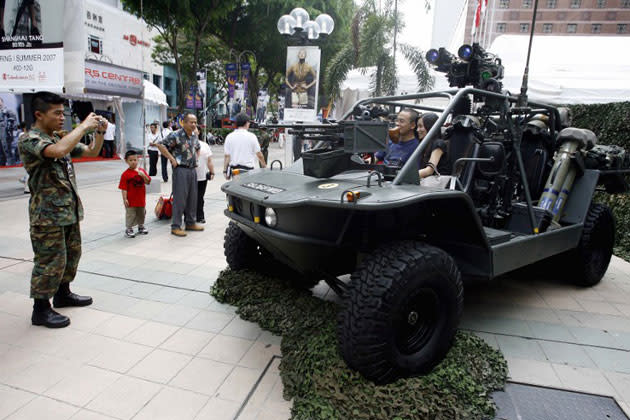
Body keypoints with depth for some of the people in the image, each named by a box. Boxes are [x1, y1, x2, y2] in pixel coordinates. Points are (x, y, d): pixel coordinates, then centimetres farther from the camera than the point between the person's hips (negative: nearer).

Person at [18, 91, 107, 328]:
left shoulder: (61, 139, 12)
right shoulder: (30, 140, -15)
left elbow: (92, 152, 18)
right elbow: (58, 151, -35)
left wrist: (99, 132, 0)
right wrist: (84, 126, -26)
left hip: (69, 211, 9)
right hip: (48, 214, -9)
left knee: (72, 254, 19)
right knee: (50, 262, -1)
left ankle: (62, 294, 37)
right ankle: (41, 309, 14)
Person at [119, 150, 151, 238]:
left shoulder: (142, 171, 2)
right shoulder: (125, 174, -11)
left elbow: (148, 182, -1)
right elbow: (124, 188, -12)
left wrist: (143, 175, -19)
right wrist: (125, 199, -16)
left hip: (141, 199, 5)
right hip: (131, 200, -5)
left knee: (141, 214, 20)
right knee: (130, 215, 2)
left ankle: (141, 227, 38)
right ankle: (129, 229, 16)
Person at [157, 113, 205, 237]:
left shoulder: (195, 136, 12)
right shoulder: (176, 135, -11)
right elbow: (161, 145, -13)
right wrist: (172, 159, -15)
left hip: (192, 170, 8)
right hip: (180, 170, -7)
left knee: (192, 198, 12)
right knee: (179, 198, -5)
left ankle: (190, 223, 25)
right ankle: (176, 226, 3)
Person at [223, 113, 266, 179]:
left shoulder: (229, 137, 1)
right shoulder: (251, 136, -5)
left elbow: (227, 156, 0)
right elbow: (259, 155, 0)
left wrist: (225, 171, 6)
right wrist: (264, 165, 17)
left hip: (234, 169, 3)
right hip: (248, 168, -3)